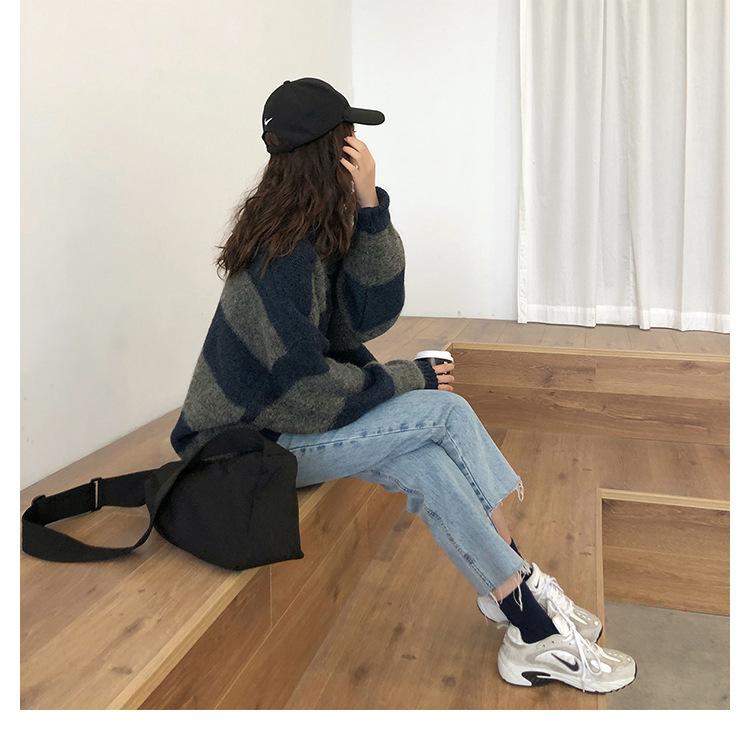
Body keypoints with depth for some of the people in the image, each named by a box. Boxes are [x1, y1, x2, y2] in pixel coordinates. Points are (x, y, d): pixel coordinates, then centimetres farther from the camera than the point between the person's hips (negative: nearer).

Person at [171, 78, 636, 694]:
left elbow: (370, 317, -4)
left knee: (424, 463, -15)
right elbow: (304, 389, -24)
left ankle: (532, 634, -6)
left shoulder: (320, 229, 5)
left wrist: (370, 205, -14)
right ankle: (528, 595, -3)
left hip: (291, 415, 8)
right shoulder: (283, 253, -23)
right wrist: (409, 380, -12)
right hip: (255, 441, -8)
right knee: (446, 412, -17)